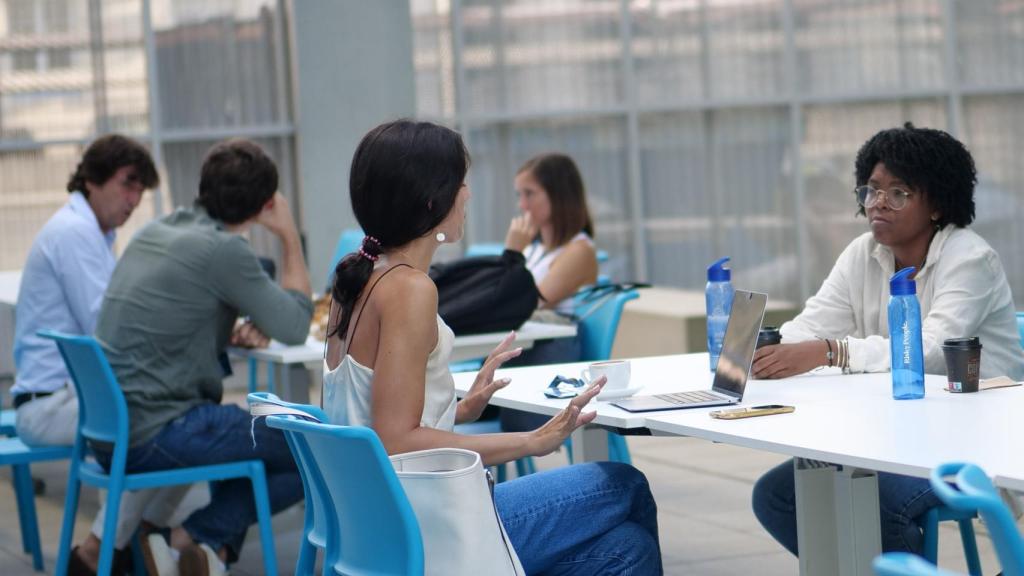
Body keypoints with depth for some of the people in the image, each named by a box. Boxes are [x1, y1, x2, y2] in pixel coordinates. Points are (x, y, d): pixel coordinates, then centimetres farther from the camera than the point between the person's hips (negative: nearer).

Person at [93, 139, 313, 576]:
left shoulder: (154, 232, 11)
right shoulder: (223, 250, -15)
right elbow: (295, 326, -8)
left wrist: (234, 334, 9)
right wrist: (290, 238, 2)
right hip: (156, 436, -9)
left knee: (252, 431, 29)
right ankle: (199, 535, -5)